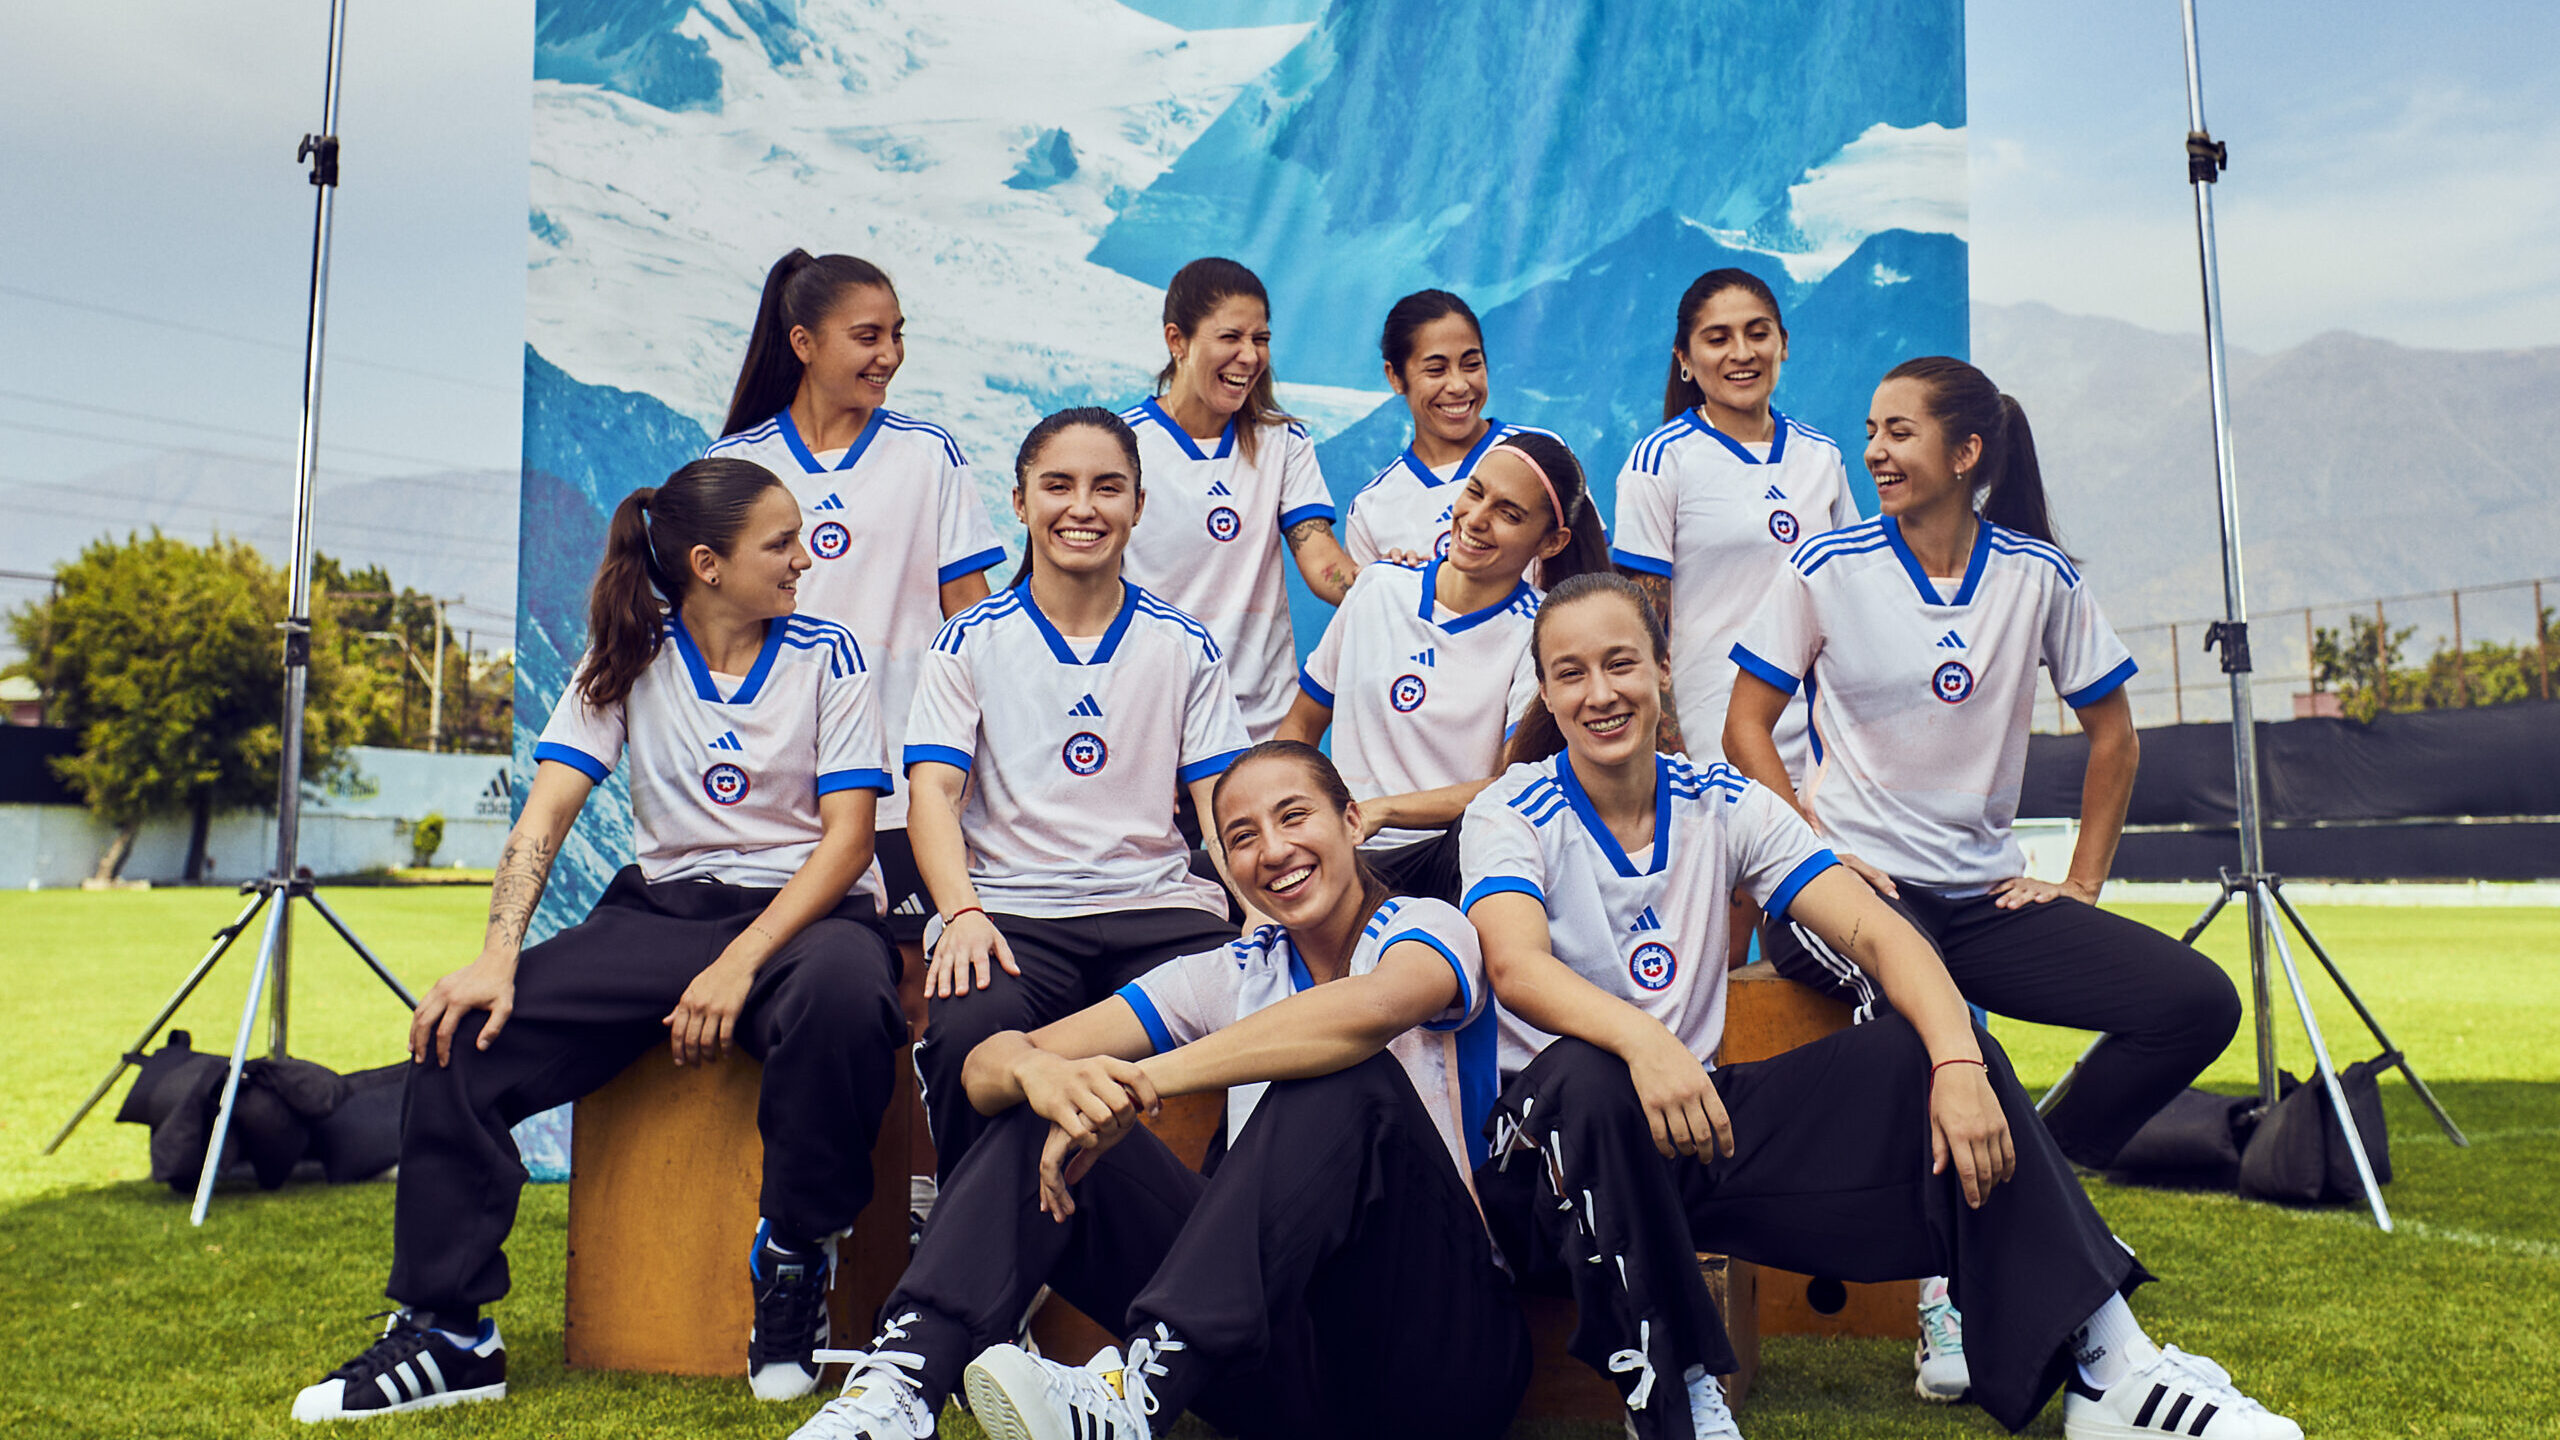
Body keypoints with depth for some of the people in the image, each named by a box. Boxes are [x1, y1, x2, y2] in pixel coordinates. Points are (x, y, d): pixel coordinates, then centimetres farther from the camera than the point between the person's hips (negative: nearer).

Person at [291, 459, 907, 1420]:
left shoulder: (827, 655, 0)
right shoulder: (630, 657, 6)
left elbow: (848, 835, -8)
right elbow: (547, 810, -4)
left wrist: (740, 965, -21)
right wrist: (498, 956, -20)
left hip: (803, 909, -2)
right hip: (662, 908, 3)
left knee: (843, 991, -39)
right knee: (461, 1032, -18)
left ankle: (794, 1261, -16)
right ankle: (448, 1334, -7)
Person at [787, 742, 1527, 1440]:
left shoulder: (1425, 927, -2)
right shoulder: (1233, 974, 11)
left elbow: (1373, 1007, -32)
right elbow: (989, 1065, 0)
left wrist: (1144, 1081, -32)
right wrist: (1041, 1074, -26)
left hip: (1440, 1342, -4)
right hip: (1286, 1341, 4)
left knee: (1350, 1077, -31)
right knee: (1040, 1117, -8)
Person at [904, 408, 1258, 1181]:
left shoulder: (1185, 646, 13)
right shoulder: (971, 641, 9)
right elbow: (933, 791, 0)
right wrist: (962, 912, -19)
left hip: (1158, 907, 1)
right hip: (1013, 908, -1)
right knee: (971, 1035, -33)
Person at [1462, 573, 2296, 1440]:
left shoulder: (1723, 807, 3)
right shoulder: (1510, 816, -7)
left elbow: (1877, 934, -9)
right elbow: (1516, 968, -28)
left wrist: (1958, 1060, -28)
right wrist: (1640, 1041, -48)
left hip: (1705, 1118, 4)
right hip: (1566, 1141, -3)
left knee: (1928, 1044, -15)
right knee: (1586, 1077, -38)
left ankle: (2105, 1368, -14)